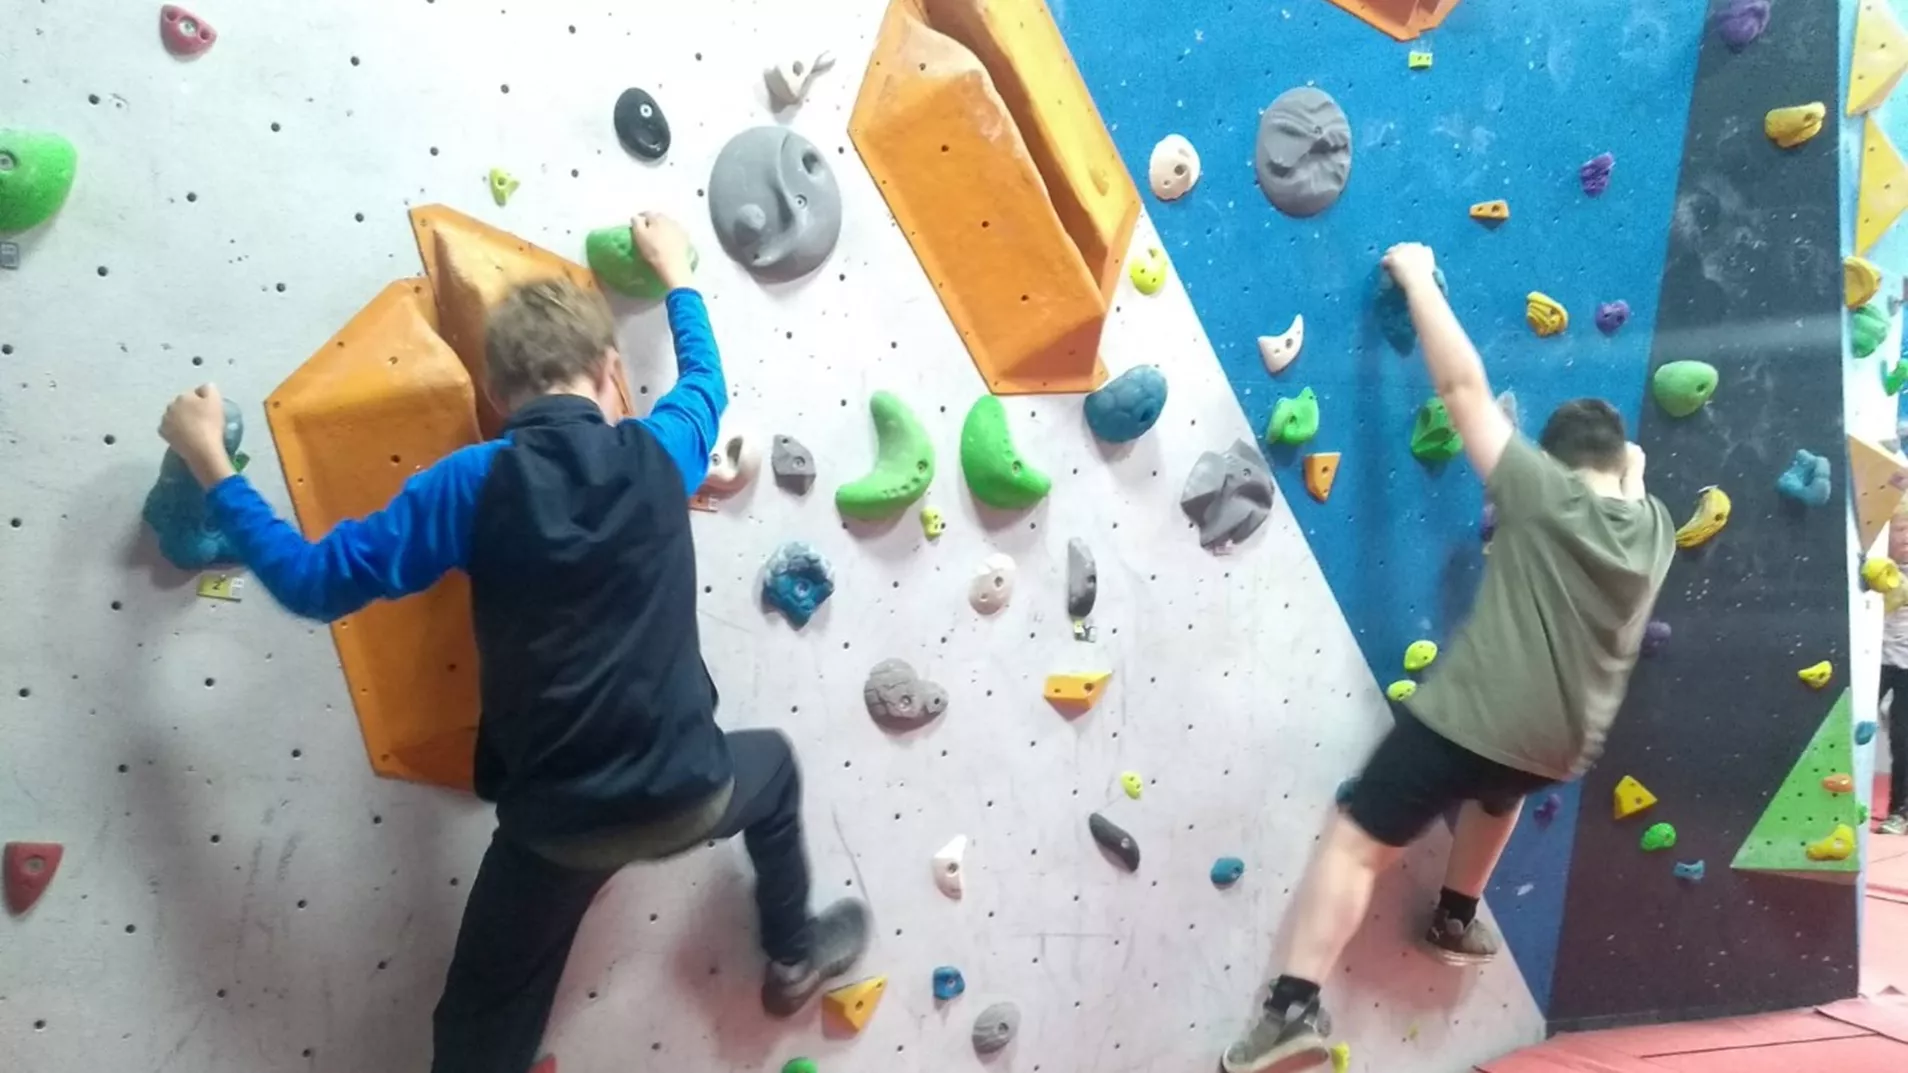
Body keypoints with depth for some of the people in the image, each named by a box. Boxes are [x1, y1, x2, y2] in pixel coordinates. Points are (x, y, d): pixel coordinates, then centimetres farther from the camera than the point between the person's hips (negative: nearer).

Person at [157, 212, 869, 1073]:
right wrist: (675, 274, 33)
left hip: (557, 823, -1)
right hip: (686, 795, 2)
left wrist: (212, 466, 1)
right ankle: (795, 954, 54)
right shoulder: (657, 456, -6)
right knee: (771, 767, 36)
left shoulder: (474, 485, -12)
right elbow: (705, 380, 17)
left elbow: (313, 582, -11)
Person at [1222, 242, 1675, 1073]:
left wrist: (1417, 278, -4)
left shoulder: (1542, 495, -10)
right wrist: (1630, 468, 32)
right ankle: (1456, 921, 51)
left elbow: (1464, 388, -10)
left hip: (1469, 717, -6)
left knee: (1357, 844, -2)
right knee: (1496, 796, 40)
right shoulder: (1653, 529, 5)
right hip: (1556, 746, 6)